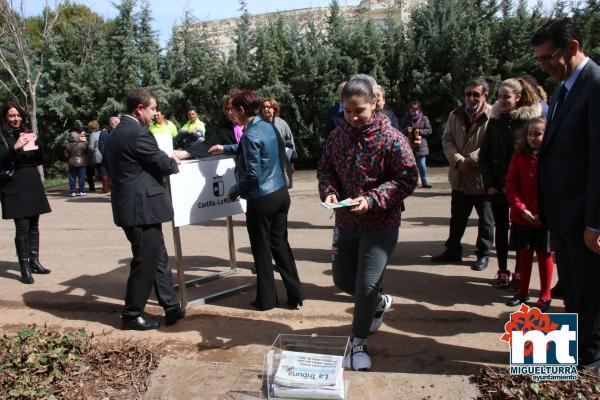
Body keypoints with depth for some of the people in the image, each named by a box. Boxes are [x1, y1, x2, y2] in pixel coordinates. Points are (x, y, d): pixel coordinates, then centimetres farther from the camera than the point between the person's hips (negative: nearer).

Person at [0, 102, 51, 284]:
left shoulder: (27, 134, 12)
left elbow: (40, 160, 11)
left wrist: (37, 143, -7)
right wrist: (15, 148, -27)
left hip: (33, 184, 5)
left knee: (34, 225, 7)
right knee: (22, 227, -8)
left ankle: (34, 261, 16)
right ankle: (24, 267, -4)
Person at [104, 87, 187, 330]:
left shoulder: (115, 134, 14)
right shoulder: (138, 133, -17)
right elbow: (163, 164, -14)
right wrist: (174, 159, 10)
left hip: (129, 205, 10)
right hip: (142, 206, -10)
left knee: (158, 258, 15)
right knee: (145, 261, 2)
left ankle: (171, 308, 22)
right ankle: (132, 315, 15)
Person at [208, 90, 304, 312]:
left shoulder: (250, 135, -17)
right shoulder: (268, 127, 8)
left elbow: (252, 175, -19)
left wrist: (234, 192, -4)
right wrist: (225, 148, 35)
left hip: (261, 200, -8)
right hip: (281, 194, 8)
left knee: (262, 250, 7)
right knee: (280, 245, 15)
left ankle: (266, 299, 20)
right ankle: (295, 295, 20)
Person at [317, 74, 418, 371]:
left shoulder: (391, 138, -15)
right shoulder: (338, 135, 0)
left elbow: (407, 179, -14)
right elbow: (325, 169, 9)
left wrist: (371, 199, -24)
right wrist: (329, 191, -12)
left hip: (381, 224, -5)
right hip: (345, 221, 6)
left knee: (366, 286, -3)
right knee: (342, 280, 16)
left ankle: (358, 343, 20)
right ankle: (379, 303, 47)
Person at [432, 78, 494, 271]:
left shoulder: (493, 116, -14)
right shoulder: (455, 115, 6)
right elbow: (447, 139, 3)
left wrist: (471, 159, -21)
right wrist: (458, 159, -12)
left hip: (483, 178, -6)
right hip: (460, 178, 6)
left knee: (485, 219, 10)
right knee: (457, 217, 18)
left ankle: (484, 254, 25)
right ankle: (453, 250, 32)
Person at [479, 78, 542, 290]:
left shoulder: (531, 119, -5)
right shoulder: (495, 120, 6)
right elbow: (484, 154, 6)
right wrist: (489, 183, -3)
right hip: (496, 188, 4)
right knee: (501, 229, 10)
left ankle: (519, 273, 18)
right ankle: (502, 271, 20)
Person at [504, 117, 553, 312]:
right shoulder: (519, 156, 2)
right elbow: (511, 184, -1)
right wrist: (521, 208, -11)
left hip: (545, 219, -3)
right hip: (522, 217, 3)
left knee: (544, 254, 10)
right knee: (524, 253, 14)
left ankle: (545, 295, 23)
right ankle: (523, 291, 28)